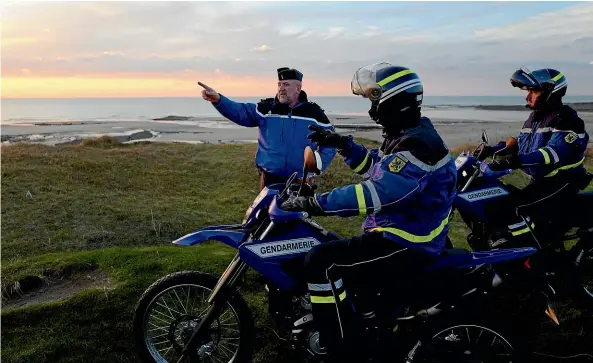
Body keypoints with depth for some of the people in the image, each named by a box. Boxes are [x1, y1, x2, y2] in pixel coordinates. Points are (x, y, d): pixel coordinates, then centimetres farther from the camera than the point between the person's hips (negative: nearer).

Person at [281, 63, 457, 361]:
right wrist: (342, 145, 12)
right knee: (329, 249, 23)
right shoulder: (407, 136, 11)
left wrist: (316, 203, -31)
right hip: (395, 232, 11)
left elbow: (377, 194, -33)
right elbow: (374, 167, 26)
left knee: (321, 262, -23)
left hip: (406, 245, -11)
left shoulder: (419, 146, -23)